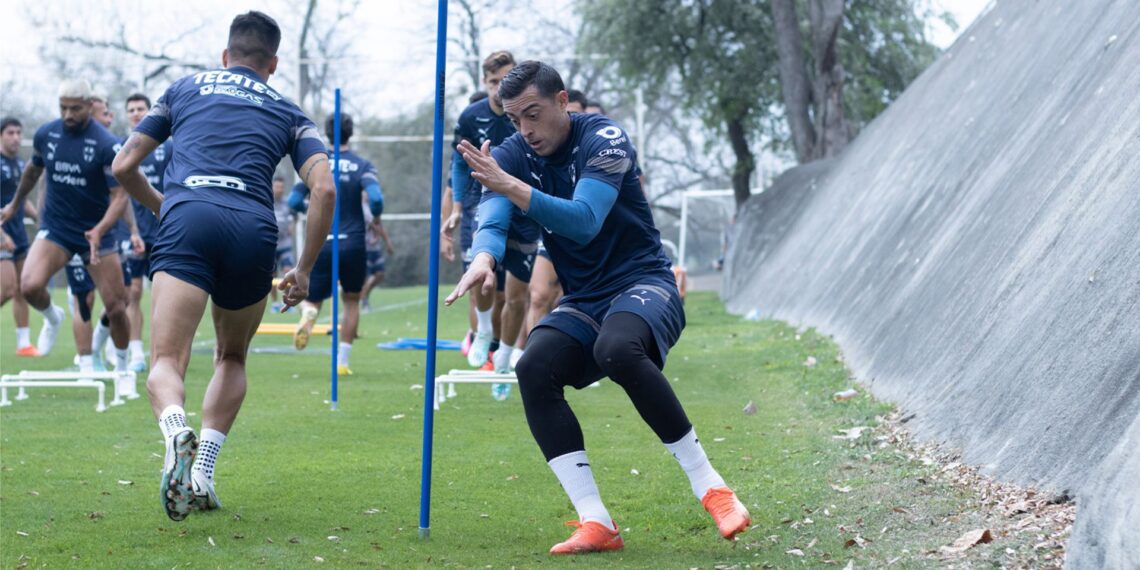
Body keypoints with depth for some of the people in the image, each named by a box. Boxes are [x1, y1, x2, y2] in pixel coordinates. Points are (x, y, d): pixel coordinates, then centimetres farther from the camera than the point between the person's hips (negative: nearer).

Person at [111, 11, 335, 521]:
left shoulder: (183, 89, 27)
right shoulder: (288, 114, 25)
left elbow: (124, 166, 26)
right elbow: (324, 189, 9)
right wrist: (304, 270, 18)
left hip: (186, 217, -1)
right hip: (253, 230, 1)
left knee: (165, 364, -8)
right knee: (231, 358, 24)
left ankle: (177, 434, -42)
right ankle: (201, 474, 8)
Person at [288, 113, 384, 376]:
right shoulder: (362, 165, -4)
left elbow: (294, 201, -2)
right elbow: (376, 198, -18)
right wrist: (376, 218, 3)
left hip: (321, 243, 1)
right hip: (353, 243, -1)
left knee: (312, 300, 11)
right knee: (351, 301, 17)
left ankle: (308, 313, -28)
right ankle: (342, 361, 12)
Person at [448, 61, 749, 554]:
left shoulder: (603, 139, -12)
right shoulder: (511, 155, 2)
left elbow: (584, 222, -27)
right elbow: (493, 217, -16)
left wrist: (513, 188, -40)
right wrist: (484, 256, -40)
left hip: (642, 283, -5)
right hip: (582, 304, 5)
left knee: (617, 349, -38)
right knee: (534, 369, -25)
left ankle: (708, 485, -26)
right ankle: (596, 523, -26)